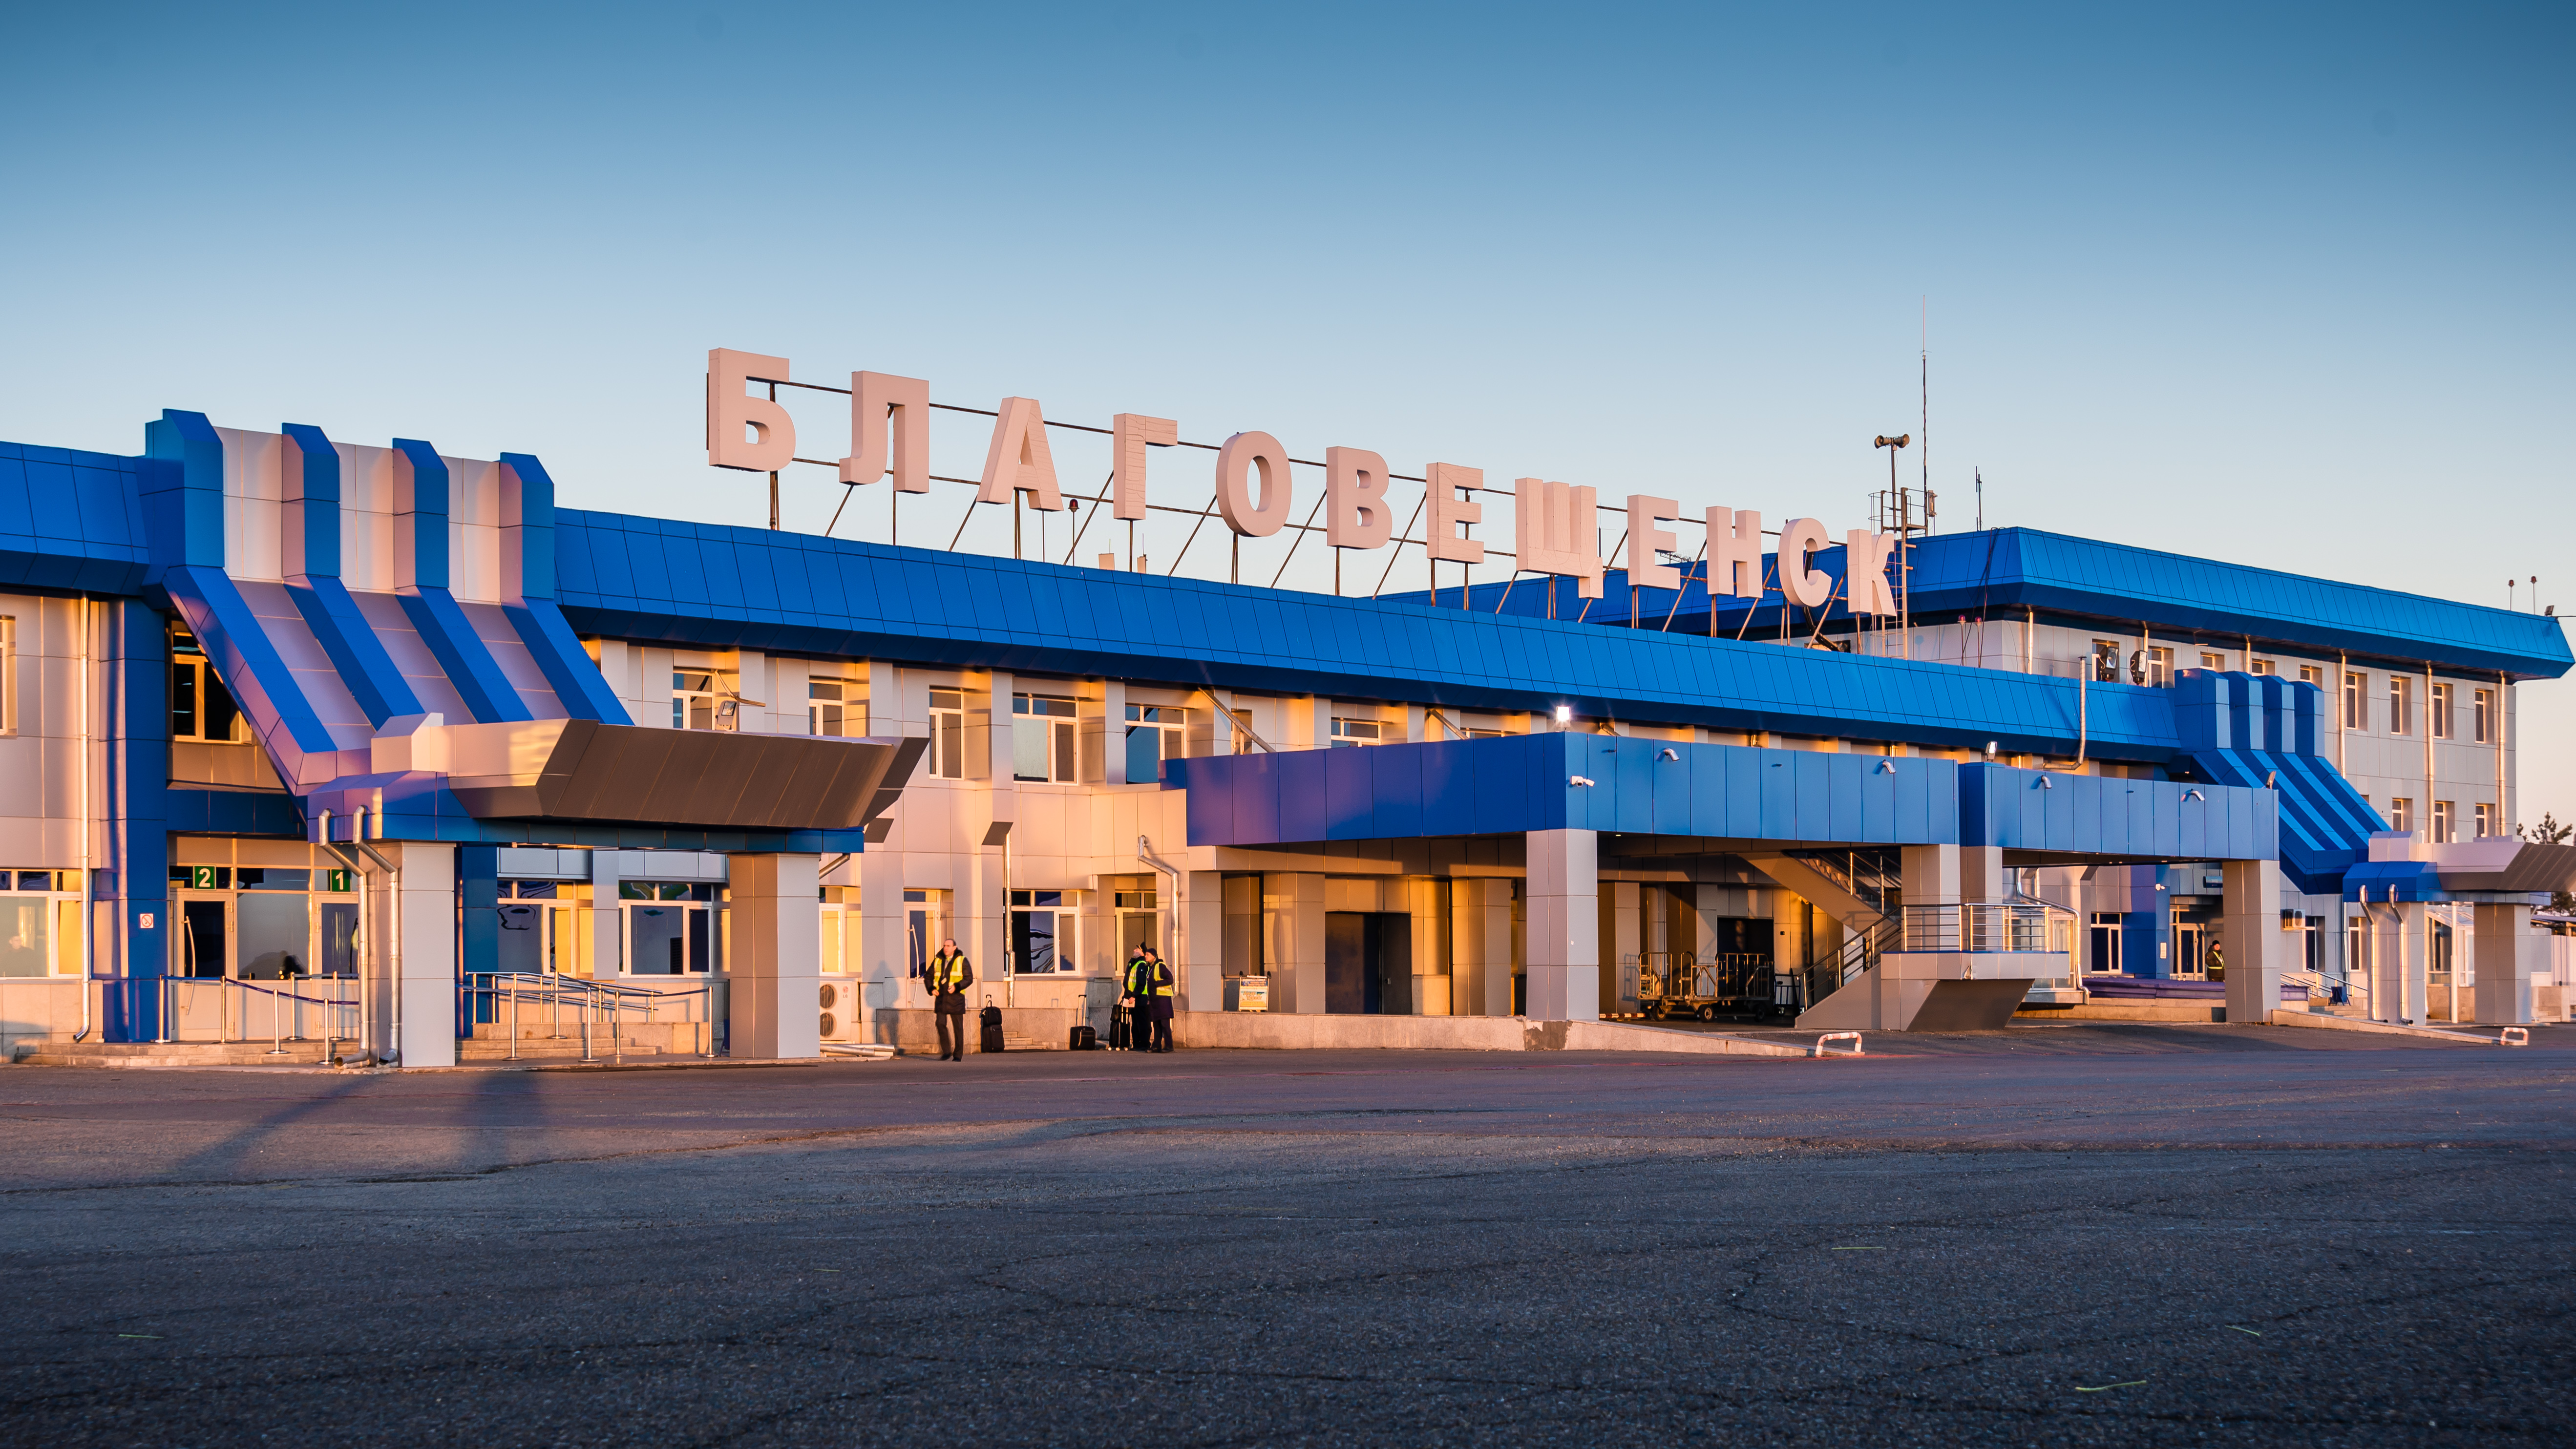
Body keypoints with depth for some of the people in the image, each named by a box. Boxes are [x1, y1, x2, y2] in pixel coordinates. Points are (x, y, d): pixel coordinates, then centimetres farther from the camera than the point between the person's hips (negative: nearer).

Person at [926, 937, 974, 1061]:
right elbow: (928, 976, 18)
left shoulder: (962, 961, 1)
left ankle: (958, 1055, 7)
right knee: (941, 1023, -9)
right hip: (941, 997, 3)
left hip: (956, 997, -3)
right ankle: (946, 1052, 1)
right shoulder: (937, 961, 11)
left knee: (957, 1026, 1)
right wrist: (931, 989, 0)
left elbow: (969, 978, -5)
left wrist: (956, 987, -19)